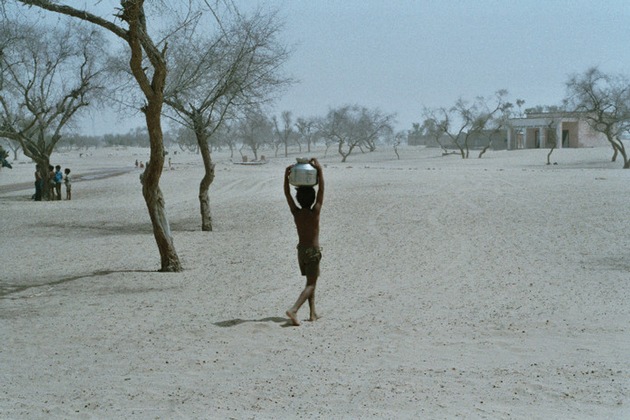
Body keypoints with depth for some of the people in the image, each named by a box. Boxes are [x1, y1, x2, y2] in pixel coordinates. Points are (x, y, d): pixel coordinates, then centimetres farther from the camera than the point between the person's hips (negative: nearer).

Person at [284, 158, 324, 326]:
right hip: (313, 251, -5)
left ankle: (313, 313, 22)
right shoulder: (314, 212, -16)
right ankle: (294, 310, -24)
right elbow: (321, 190, -17)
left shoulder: (296, 212, -6)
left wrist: (286, 175, -4)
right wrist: (319, 170, -18)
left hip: (301, 250, 5)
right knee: (311, 285, -5)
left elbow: (287, 193, 0)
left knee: (311, 282, 20)